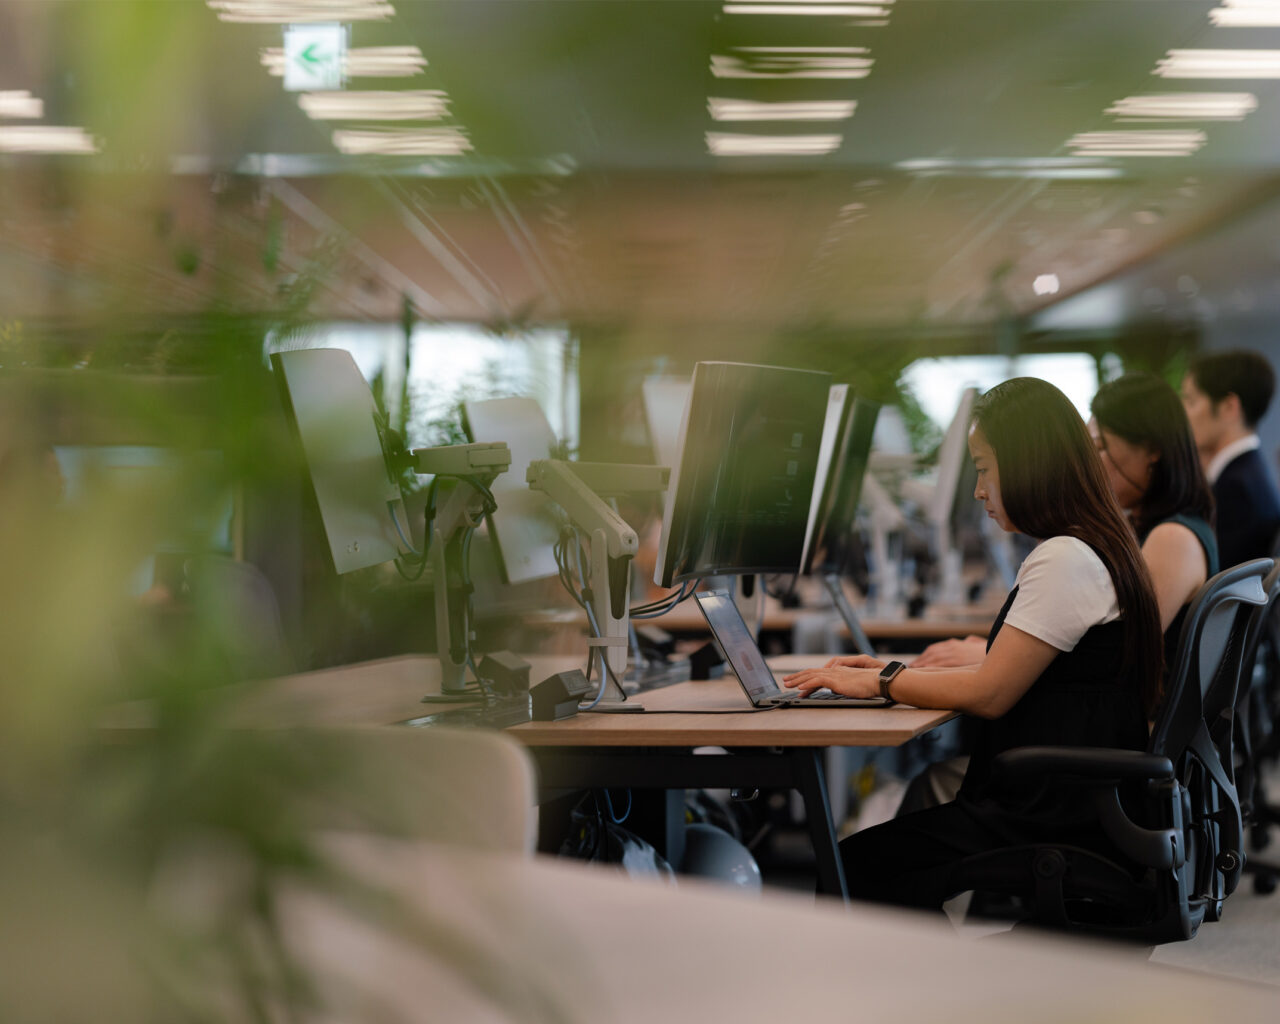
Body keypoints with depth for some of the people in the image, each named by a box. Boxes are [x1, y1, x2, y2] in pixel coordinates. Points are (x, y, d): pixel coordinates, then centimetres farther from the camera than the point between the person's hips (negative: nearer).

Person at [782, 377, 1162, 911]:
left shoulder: (1065, 561, -16)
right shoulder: (1095, 551, 17)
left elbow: (990, 694, -16)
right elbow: (1009, 677, 20)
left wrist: (880, 682, -4)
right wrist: (897, 671, 14)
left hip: (1058, 824, -10)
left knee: (855, 866, -9)